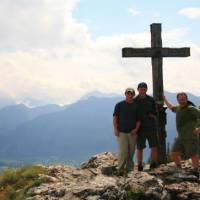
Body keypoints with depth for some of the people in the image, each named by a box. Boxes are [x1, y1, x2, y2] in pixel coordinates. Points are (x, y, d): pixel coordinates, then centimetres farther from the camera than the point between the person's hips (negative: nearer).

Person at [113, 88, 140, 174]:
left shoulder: (136, 106, 9)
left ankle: (129, 168, 18)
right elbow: (115, 117, 2)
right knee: (123, 151, -11)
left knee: (131, 152, 6)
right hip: (121, 132, -3)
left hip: (132, 132, 3)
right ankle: (120, 169, -3)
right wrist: (115, 129, -7)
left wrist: (136, 128, -4)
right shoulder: (119, 105, 3)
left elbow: (139, 119, 10)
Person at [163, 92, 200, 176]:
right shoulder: (178, 108, 13)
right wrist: (164, 99, 41)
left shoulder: (191, 108, -12)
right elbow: (171, 107, 36)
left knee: (193, 155, -6)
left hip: (190, 137, -8)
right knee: (174, 154, 8)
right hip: (180, 137, 8)